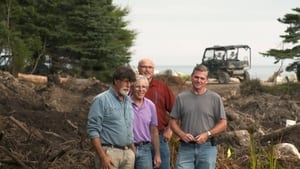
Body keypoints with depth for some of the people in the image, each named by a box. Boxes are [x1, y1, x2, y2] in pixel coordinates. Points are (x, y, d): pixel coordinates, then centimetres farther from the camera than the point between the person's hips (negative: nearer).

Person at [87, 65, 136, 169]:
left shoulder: (128, 101, 14)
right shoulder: (101, 100, -7)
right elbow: (93, 130, -12)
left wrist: (133, 152, 12)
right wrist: (103, 157, -17)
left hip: (128, 153, 6)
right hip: (109, 152, -6)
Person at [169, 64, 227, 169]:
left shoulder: (215, 98, 2)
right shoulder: (181, 98, 6)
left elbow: (223, 124, 1)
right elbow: (173, 122, 7)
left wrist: (207, 134, -13)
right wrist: (182, 134, -11)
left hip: (207, 148, 0)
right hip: (186, 148, 1)